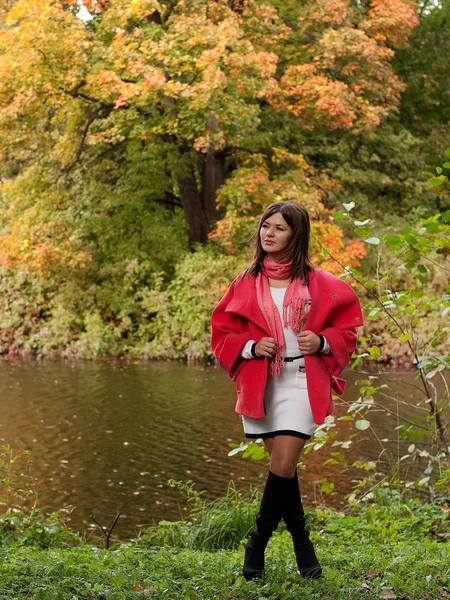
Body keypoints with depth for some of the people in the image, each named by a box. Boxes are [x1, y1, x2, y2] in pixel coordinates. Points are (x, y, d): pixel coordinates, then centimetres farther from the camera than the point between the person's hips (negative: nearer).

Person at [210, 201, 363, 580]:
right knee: (282, 467, 7)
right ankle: (302, 546, 22)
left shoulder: (320, 284, 2)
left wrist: (322, 342, -11)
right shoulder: (246, 283, 7)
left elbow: (347, 329, 9)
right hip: (260, 385, 2)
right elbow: (221, 334, 9)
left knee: (284, 465, -11)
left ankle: (258, 543, 5)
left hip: (302, 383, -2)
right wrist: (250, 347, -10)